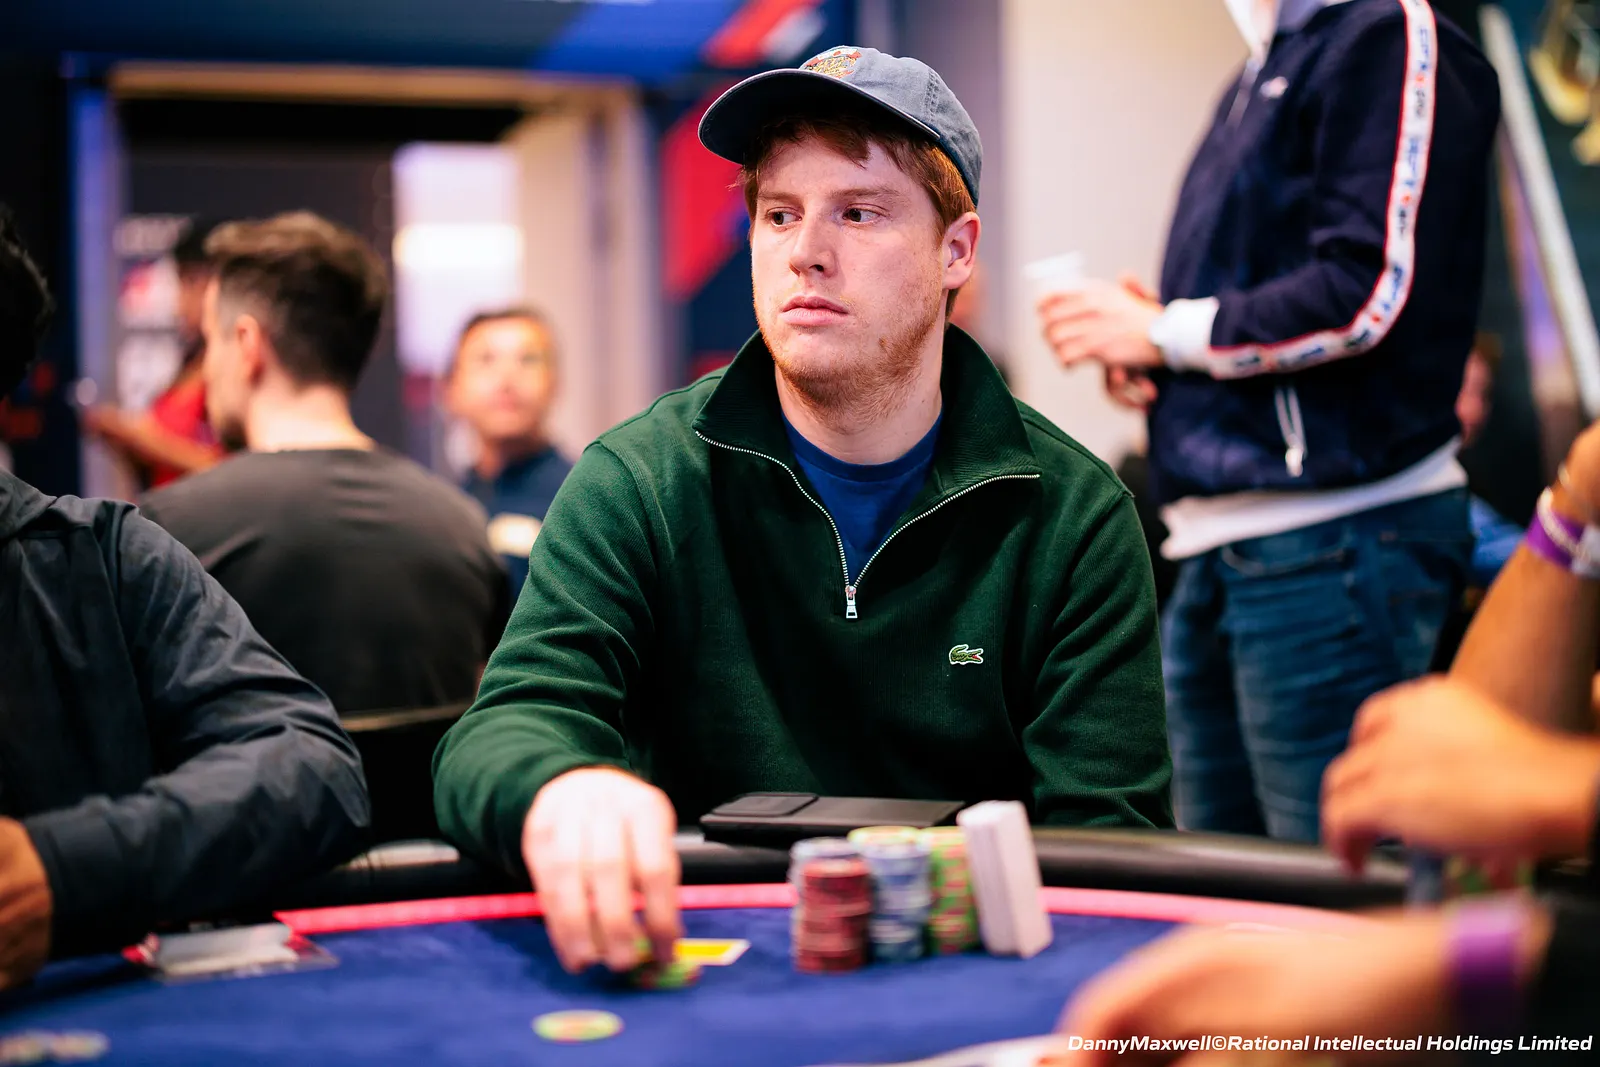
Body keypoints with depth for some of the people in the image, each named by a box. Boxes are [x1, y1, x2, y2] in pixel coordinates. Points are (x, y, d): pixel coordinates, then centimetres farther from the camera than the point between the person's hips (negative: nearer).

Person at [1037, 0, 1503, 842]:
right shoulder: (1261, 70, 22)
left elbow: (1373, 291, -18)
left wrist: (1165, 332, -7)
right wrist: (1140, 358, 7)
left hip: (1330, 540, -10)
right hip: (1213, 550, 10)